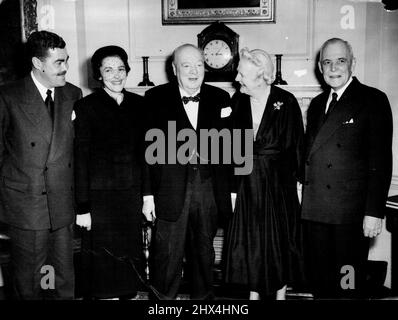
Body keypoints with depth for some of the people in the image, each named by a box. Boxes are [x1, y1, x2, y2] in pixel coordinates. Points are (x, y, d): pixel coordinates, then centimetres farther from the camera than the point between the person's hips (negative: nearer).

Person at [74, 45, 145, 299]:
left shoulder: (138, 104, 6)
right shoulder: (86, 106, -5)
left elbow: (145, 151, 10)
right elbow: (80, 159, -6)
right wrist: (82, 207, -9)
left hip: (134, 195, 4)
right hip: (101, 199, -3)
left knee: (131, 257, 11)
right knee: (105, 259, 5)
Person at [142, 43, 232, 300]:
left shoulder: (220, 98, 5)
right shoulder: (156, 98, -2)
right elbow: (148, 148, -4)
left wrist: (232, 189, 3)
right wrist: (148, 193, -7)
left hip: (208, 189, 3)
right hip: (170, 189, -2)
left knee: (204, 252, 17)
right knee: (168, 254, 6)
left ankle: (203, 296, 37)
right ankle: (164, 297, 27)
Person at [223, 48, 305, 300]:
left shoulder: (287, 101, -8)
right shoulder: (237, 101, 0)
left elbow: (298, 144, -4)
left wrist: (296, 181, -5)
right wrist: (233, 186, -3)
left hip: (279, 183, -2)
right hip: (247, 183, 3)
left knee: (280, 240, 11)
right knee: (249, 241, 10)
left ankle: (280, 293, 31)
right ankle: (253, 293, 29)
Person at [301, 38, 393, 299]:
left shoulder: (373, 100, -3)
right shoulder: (316, 104, 16)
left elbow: (380, 160, -8)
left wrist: (374, 212, -13)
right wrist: (304, 196, 8)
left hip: (351, 213, -5)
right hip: (314, 211, 6)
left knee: (349, 285, 4)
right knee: (320, 282, 13)